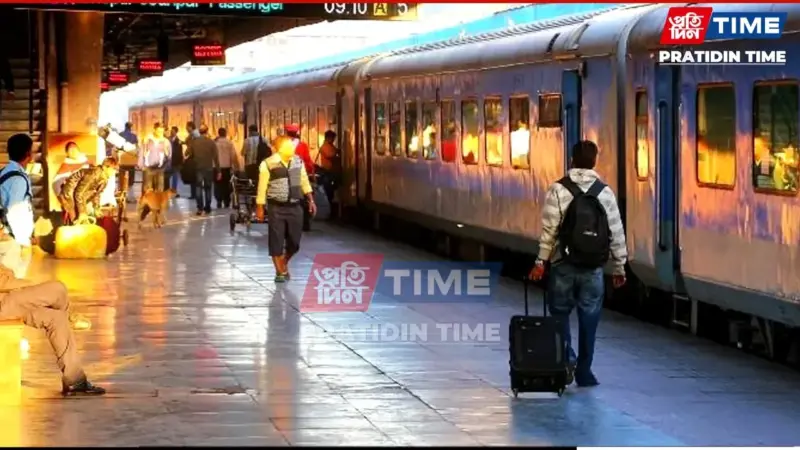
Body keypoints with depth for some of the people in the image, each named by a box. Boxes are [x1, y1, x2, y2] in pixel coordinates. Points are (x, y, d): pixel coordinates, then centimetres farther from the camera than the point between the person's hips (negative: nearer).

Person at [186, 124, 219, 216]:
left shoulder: (194, 141, -4)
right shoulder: (211, 142, -6)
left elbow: (189, 155, -3)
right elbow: (215, 157, -5)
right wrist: (218, 170, 0)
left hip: (198, 168, 0)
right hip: (209, 168, 0)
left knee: (198, 187, 3)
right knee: (207, 188, 13)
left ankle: (200, 207, -11)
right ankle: (207, 208, 18)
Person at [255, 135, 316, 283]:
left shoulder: (298, 161, 4)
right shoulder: (268, 164, -10)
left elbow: (304, 181, 14)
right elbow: (262, 187, -6)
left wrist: (310, 200, 8)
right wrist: (260, 208, -5)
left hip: (295, 206, 4)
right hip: (276, 208, -4)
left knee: (294, 241, 7)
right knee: (276, 241, 0)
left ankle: (284, 264, 33)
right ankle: (280, 272, 13)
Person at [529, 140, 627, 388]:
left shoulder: (559, 190, -6)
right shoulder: (605, 193, 2)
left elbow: (549, 229, -10)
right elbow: (616, 233, 4)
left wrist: (541, 261, -4)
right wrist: (619, 267, 13)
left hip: (563, 265, -2)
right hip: (593, 268, 2)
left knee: (560, 314, 12)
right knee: (589, 319, 8)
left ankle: (567, 358, -7)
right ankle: (584, 371, 12)